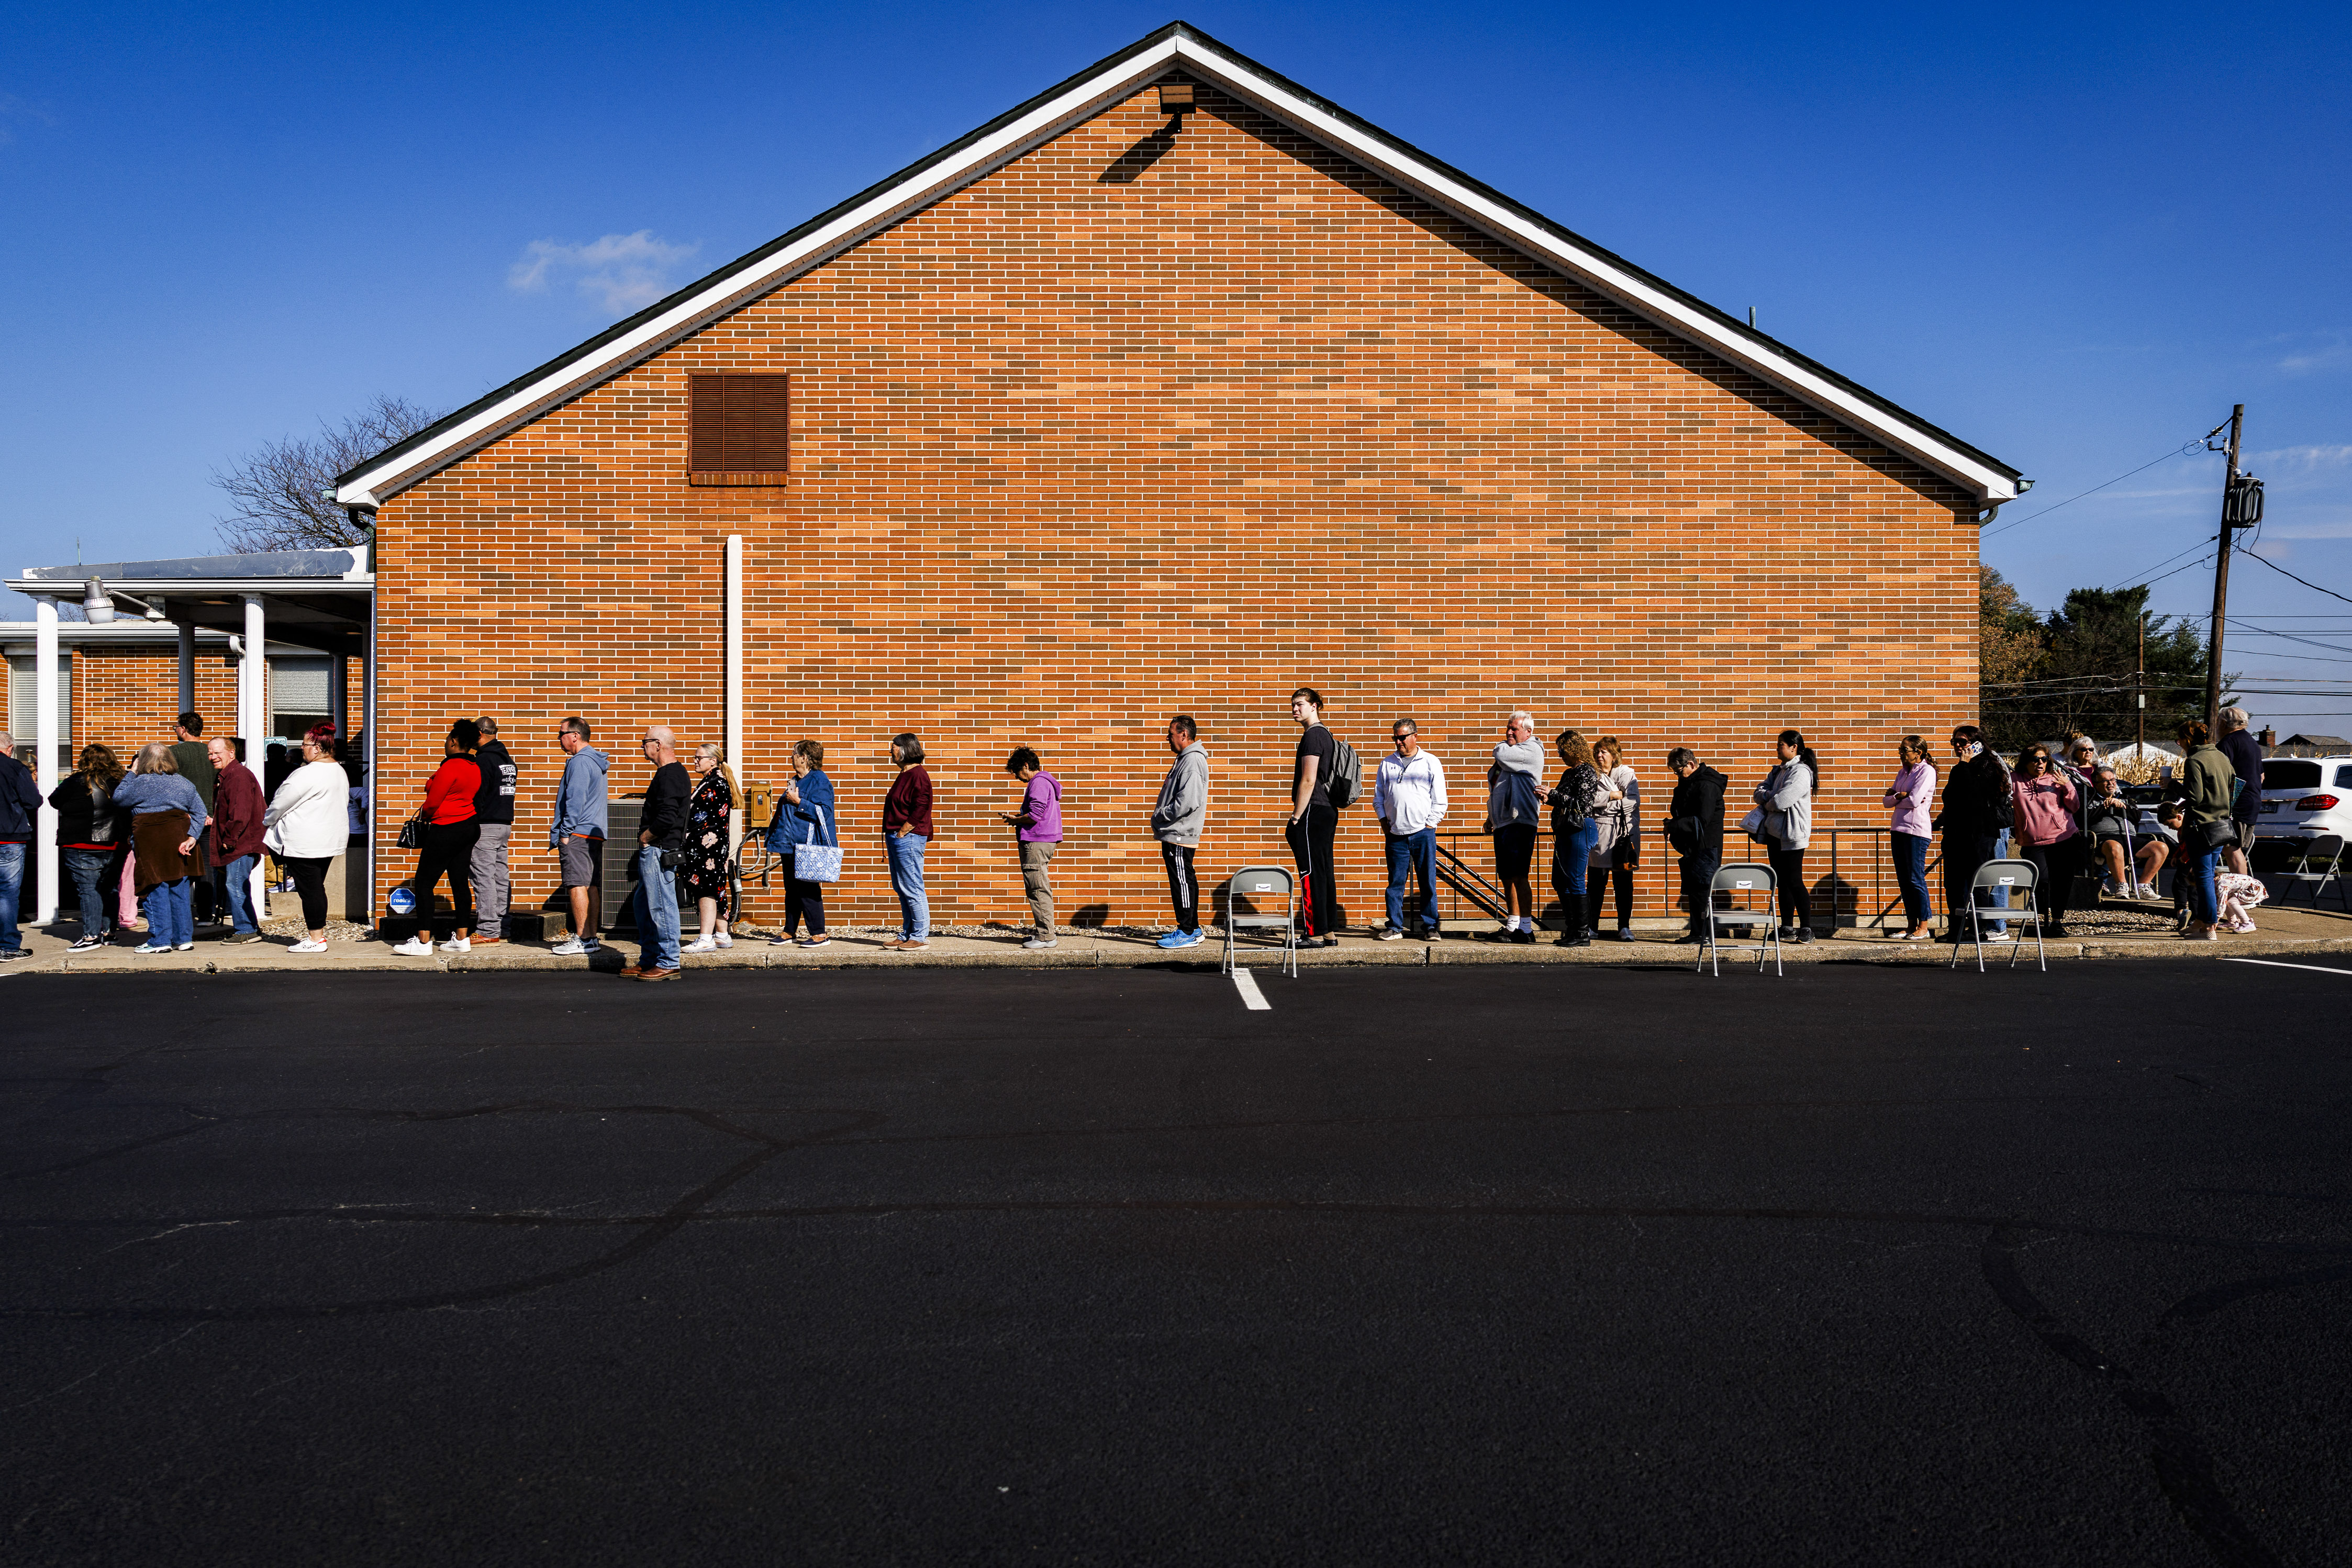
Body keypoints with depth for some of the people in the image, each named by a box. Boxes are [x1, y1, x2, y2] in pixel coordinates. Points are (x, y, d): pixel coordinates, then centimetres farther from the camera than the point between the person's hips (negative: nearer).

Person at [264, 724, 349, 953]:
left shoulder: (307, 774, -19)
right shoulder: (339, 771, 10)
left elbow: (281, 803, -11)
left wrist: (267, 821, 10)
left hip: (305, 843, -9)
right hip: (330, 839, 9)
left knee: (309, 889, -3)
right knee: (317, 888, 15)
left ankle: (316, 939, 1)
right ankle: (319, 933, 19)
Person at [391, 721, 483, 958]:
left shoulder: (450, 767, -16)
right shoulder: (474, 769, 10)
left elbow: (432, 803, -14)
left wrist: (425, 817, 7)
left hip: (445, 830, -9)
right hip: (468, 828, 9)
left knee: (424, 884, -3)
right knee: (460, 883, 10)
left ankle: (423, 942, -5)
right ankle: (462, 938, 12)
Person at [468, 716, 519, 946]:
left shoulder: (483, 759, -12)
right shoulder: (508, 759, 16)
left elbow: (477, 797, -17)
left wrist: (471, 827, -14)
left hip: (485, 826, -9)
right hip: (505, 824, 9)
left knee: (484, 878, -7)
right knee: (501, 878, 11)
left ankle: (488, 932, -8)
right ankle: (501, 930, 16)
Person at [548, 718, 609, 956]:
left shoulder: (579, 762, -12)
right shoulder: (596, 761, 19)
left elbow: (576, 800, -18)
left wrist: (565, 832, -14)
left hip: (578, 834, -10)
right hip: (595, 833, 10)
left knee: (577, 885, -9)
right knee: (591, 886, 10)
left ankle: (582, 939, -10)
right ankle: (593, 937, 12)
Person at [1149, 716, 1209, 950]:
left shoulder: (1193, 761, -17)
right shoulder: (1186, 758, 17)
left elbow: (1188, 802, -25)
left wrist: (1160, 816, -15)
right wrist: (1161, 816, 14)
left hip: (1179, 834, -11)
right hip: (1175, 833, 11)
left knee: (1182, 881, -7)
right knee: (1184, 880, 14)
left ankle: (1187, 933, -3)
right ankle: (1192, 928, 21)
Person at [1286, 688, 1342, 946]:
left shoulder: (1313, 735, -13)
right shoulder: (1326, 734, 19)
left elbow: (1308, 782, -18)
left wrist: (1295, 819, -15)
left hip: (1313, 812, -10)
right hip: (1328, 811, 10)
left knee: (1311, 874, -7)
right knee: (1324, 873, 11)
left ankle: (1316, 934, -6)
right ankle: (1330, 933, 14)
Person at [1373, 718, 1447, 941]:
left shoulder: (1431, 762, 5)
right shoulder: (1387, 764, 13)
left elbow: (1439, 799, 4)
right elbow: (1378, 797, 16)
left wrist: (1430, 825, -3)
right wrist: (1384, 823, 5)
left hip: (1423, 832, -2)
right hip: (1395, 834, 2)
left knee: (1428, 883, 0)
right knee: (1395, 883, 3)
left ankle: (1430, 927, 6)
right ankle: (1395, 928, 8)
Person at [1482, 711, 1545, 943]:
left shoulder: (1531, 750, -6)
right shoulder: (1511, 752, 22)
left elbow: (1501, 754, -20)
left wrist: (1502, 744, 2)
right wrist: (1491, 817, 24)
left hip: (1520, 822, -10)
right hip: (1503, 823, 10)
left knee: (1519, 876, -11)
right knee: (1507, 878, 12)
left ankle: (1525, 930, -9)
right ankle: (1512, 926, 18)